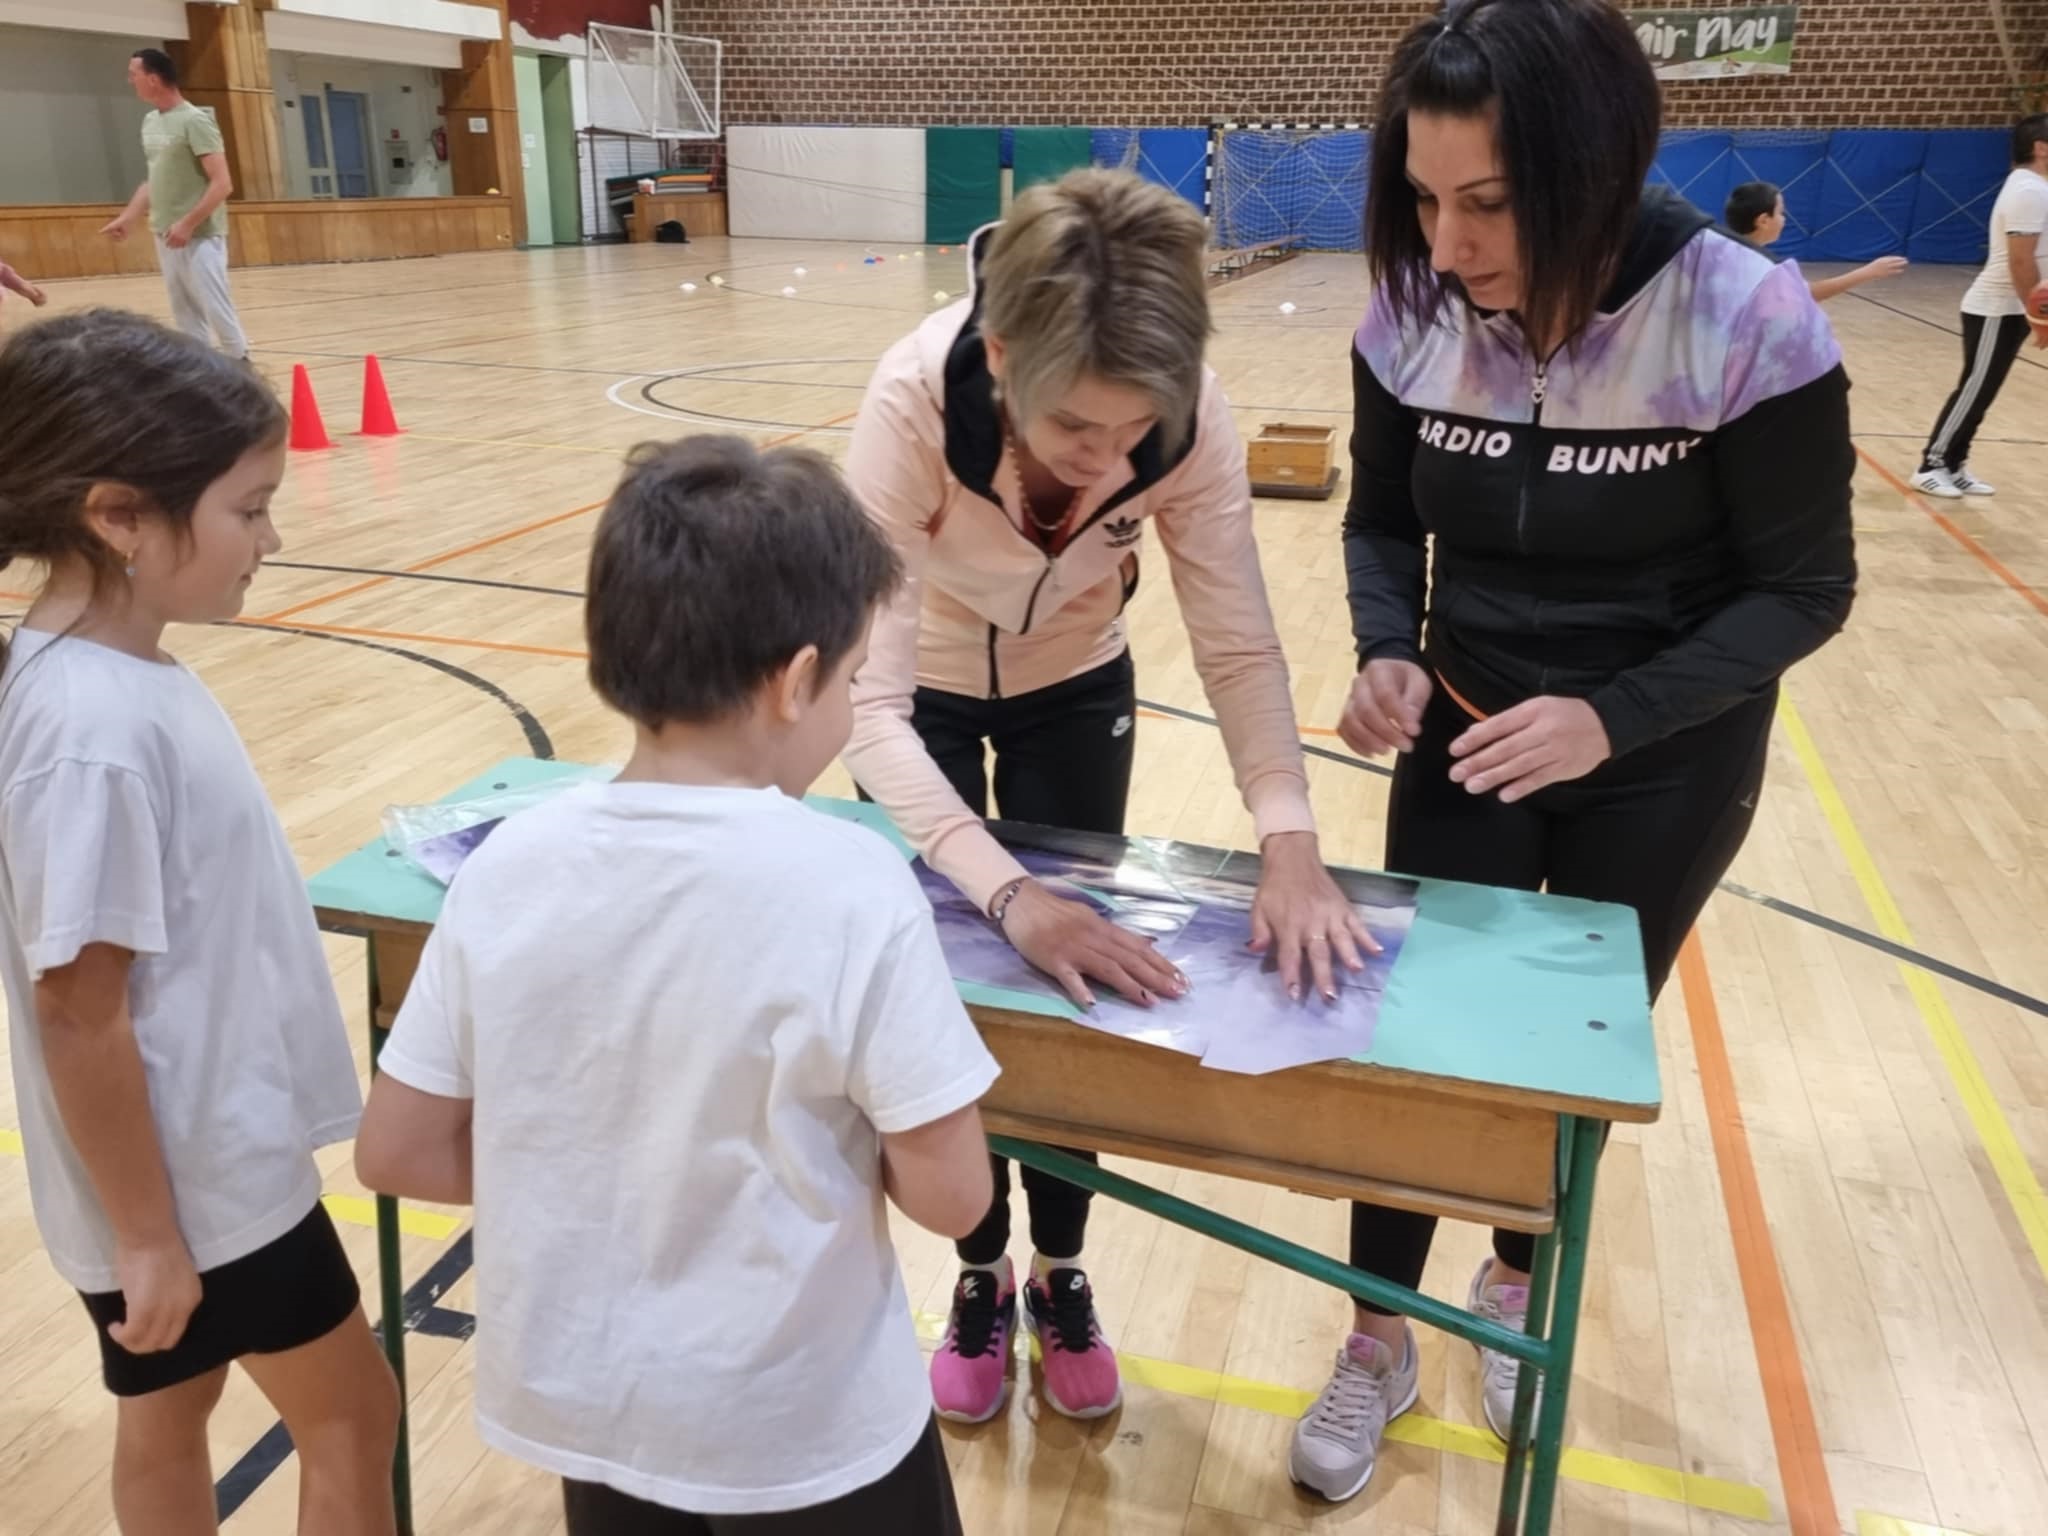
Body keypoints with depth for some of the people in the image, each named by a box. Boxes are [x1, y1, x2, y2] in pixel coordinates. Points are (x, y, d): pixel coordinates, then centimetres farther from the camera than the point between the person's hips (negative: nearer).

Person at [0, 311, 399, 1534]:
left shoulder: (122, 673, -1)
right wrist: (146, 1237, -15)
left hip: (206, 1152, 8)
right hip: (192, 1181, -8)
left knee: (171, 1414, 24)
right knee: (350, 1417, 12)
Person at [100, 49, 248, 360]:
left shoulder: (195, 121, -11)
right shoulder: (150, 122, 13)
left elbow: (222, 183, -16)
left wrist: (188, 224, -22)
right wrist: (127, 217, 13)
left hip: (199, 236, -8)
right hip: (166, 235, 8)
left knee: (215, 309, -9)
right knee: (185, 314, 9)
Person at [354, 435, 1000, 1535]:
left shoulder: (509, 865, -13)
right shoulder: (852, 888, -25)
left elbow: (396, 1152, -5)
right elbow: (950, 1196, -19)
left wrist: (596, 1180, 5)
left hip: (579, 1403, 4)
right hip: (801, 1428, -3)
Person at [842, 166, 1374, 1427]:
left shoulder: (1188, 418, -31)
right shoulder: (917, 402, -38)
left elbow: (1240, 646, -24)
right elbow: (869, 698, -40)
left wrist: (1290, 837, -40)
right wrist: (1006, 894, -51)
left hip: (1073, 692, 2)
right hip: (928, 696, -1)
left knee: (1078, 985, 7)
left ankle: (1062, 1276, 30)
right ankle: (982, 1276, 29)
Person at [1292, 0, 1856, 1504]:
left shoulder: (1745, 324, -24)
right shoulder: (1412, 321, -15)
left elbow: (1803, 586, -16)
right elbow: (1384, 523, 0)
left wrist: (1611, 719, -30)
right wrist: (1388, 657, -21)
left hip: (1666, 763, -2)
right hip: (1468, 735, 2)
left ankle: (1516, 1283, 45)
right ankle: (1379, 1343, 28)